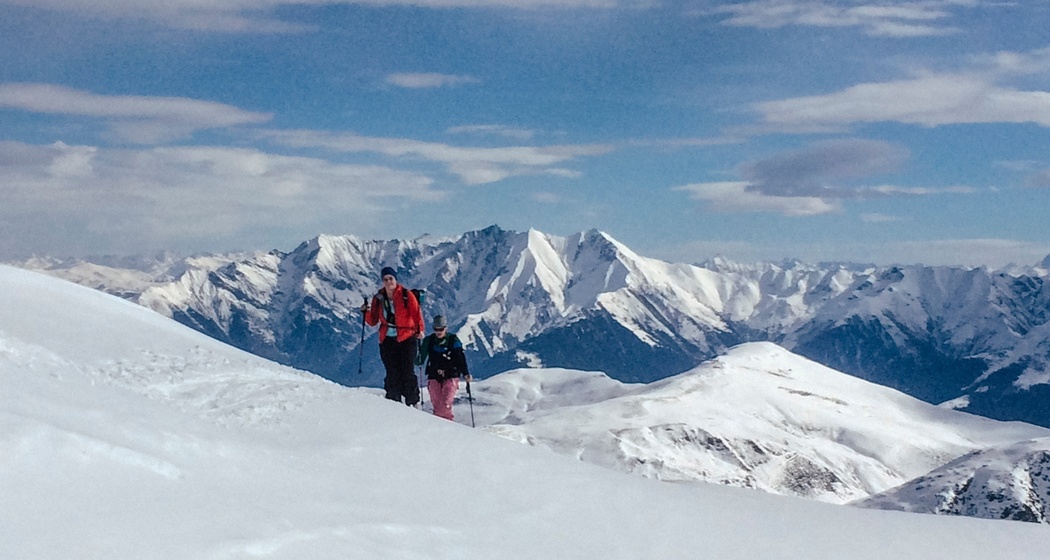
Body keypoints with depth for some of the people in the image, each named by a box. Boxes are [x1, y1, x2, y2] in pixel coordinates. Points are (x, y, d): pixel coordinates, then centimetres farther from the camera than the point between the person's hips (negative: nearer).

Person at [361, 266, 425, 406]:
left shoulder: (406, 295, -3)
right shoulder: (378, 298, 8)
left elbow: (416, 313, -5)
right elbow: (373, 321, 10)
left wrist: (420, 330, -19)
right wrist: (366, 312, -9)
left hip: (406, 338, -3)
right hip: (387, 340, 3)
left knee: (407, 372, -4)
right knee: (392, 373, 4)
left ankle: (413, 403, 4)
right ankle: (394, 402, 11)